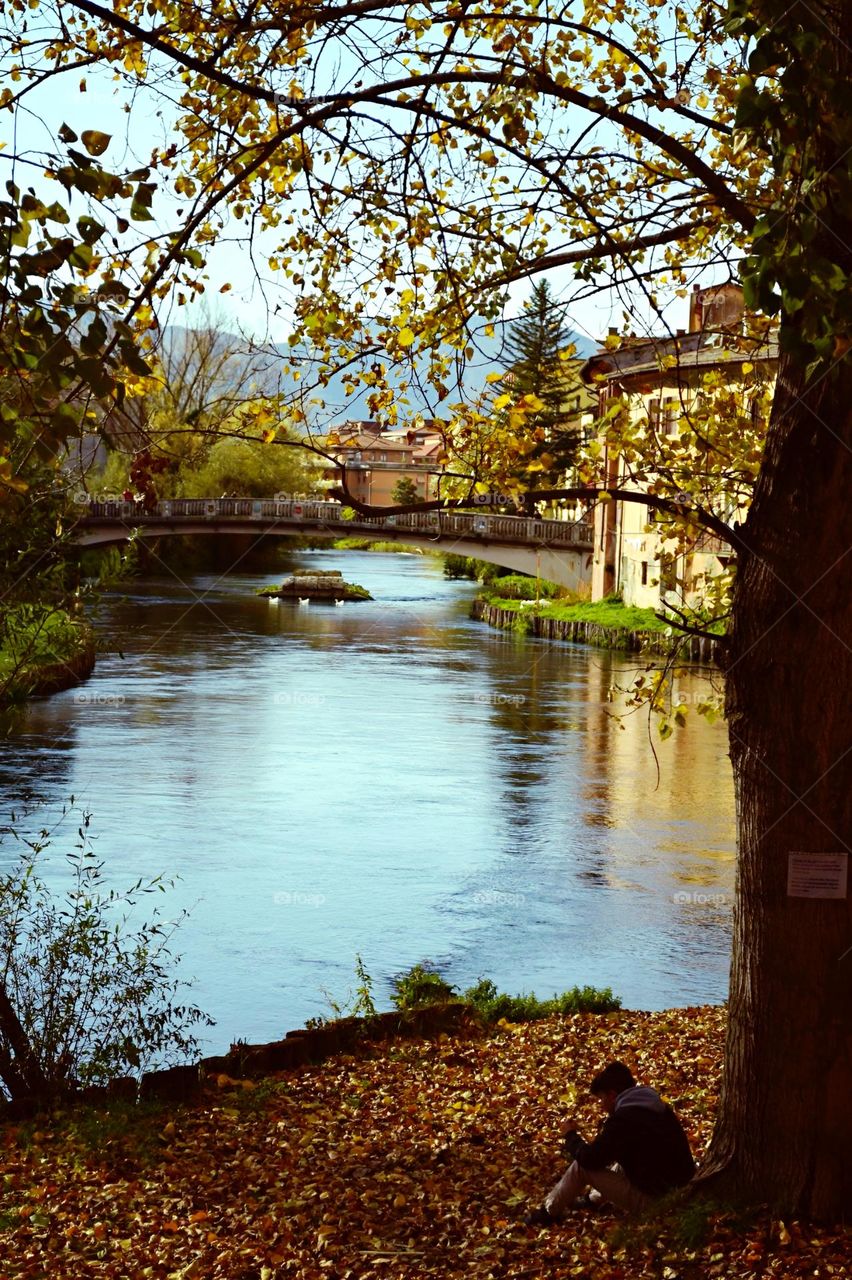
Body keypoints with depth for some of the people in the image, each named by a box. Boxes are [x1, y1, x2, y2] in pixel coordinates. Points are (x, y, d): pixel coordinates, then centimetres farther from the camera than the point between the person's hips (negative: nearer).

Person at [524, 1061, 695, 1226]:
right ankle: (593, 1199, 38)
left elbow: (589, 1159, -13)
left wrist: (571, 1138, 6)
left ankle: (549, 1213, 16)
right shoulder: (659, 1107, 7)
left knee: (580, 1167, -1)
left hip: (652, 1199, -8)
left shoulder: (623, 1119, -19)